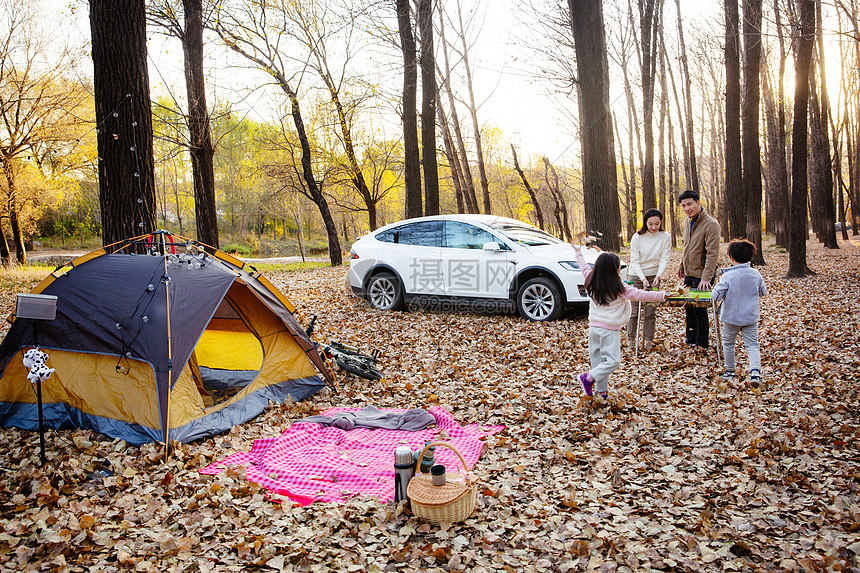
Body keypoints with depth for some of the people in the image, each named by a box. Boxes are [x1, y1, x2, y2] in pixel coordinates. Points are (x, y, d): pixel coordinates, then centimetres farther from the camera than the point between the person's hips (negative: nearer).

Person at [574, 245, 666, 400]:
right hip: (609, 330, -7)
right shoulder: (619, 288, -12)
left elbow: (584, 266, 18)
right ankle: (589, 378, -13)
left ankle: (602, 390, 15)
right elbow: (640, 295, -10)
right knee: (613, 360, -3)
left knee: (597, 359, 11)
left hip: (593, 327, 7)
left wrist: (579, 252, 33)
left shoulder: (591, 282, 2)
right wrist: (662, 295, -3)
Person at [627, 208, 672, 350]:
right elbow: (634, 261, -10)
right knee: (634, 309, -1)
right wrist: (643, 279, -21)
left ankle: (648, 340, 13)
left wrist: (658, 276, -23)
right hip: (637, 275, -2)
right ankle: (631, 340, 9)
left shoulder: (665, 237, -6)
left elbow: (664, 260, -7)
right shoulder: (637, 237, -11)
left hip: (654, 276, 2)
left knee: (651, 311, 3)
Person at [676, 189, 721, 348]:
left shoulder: (711, 224, -18)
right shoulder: (688, 221, 8)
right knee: (689, 307, 15)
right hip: (689, 275, 8)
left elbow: (712, 253, -22)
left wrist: (706, 278, -28)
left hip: (702, 277, -7)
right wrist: (682, 266, 25)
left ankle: (701, 344, 13)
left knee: (699, 309, 0)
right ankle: (690, 339, 30)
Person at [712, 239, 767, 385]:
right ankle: (755, 370, -14)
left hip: (731, 317, -2)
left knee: (728, 343, 16)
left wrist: (717, 286, 1)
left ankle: (730, 371, 26)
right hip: (751, 318, 2)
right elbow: (763, 292, 9)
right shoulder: (756, 274, -5)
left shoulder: (727, 276, -17)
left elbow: (716, 296, -19)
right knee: (752, 344, 6)